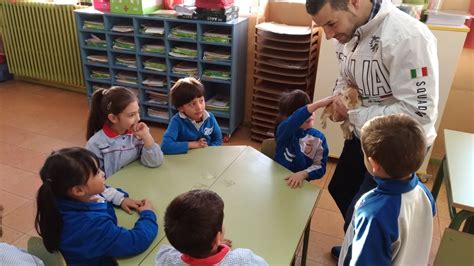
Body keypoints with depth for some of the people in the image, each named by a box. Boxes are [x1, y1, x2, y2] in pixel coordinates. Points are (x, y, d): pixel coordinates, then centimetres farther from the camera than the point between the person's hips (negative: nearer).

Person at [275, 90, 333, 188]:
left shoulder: (319, 137, -3)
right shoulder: (283, 129, -12)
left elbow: (320, 167, -6)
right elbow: (292, 121, -35)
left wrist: (303, 174, -24)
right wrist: (318, 104, -41)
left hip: (300, 183, 3)